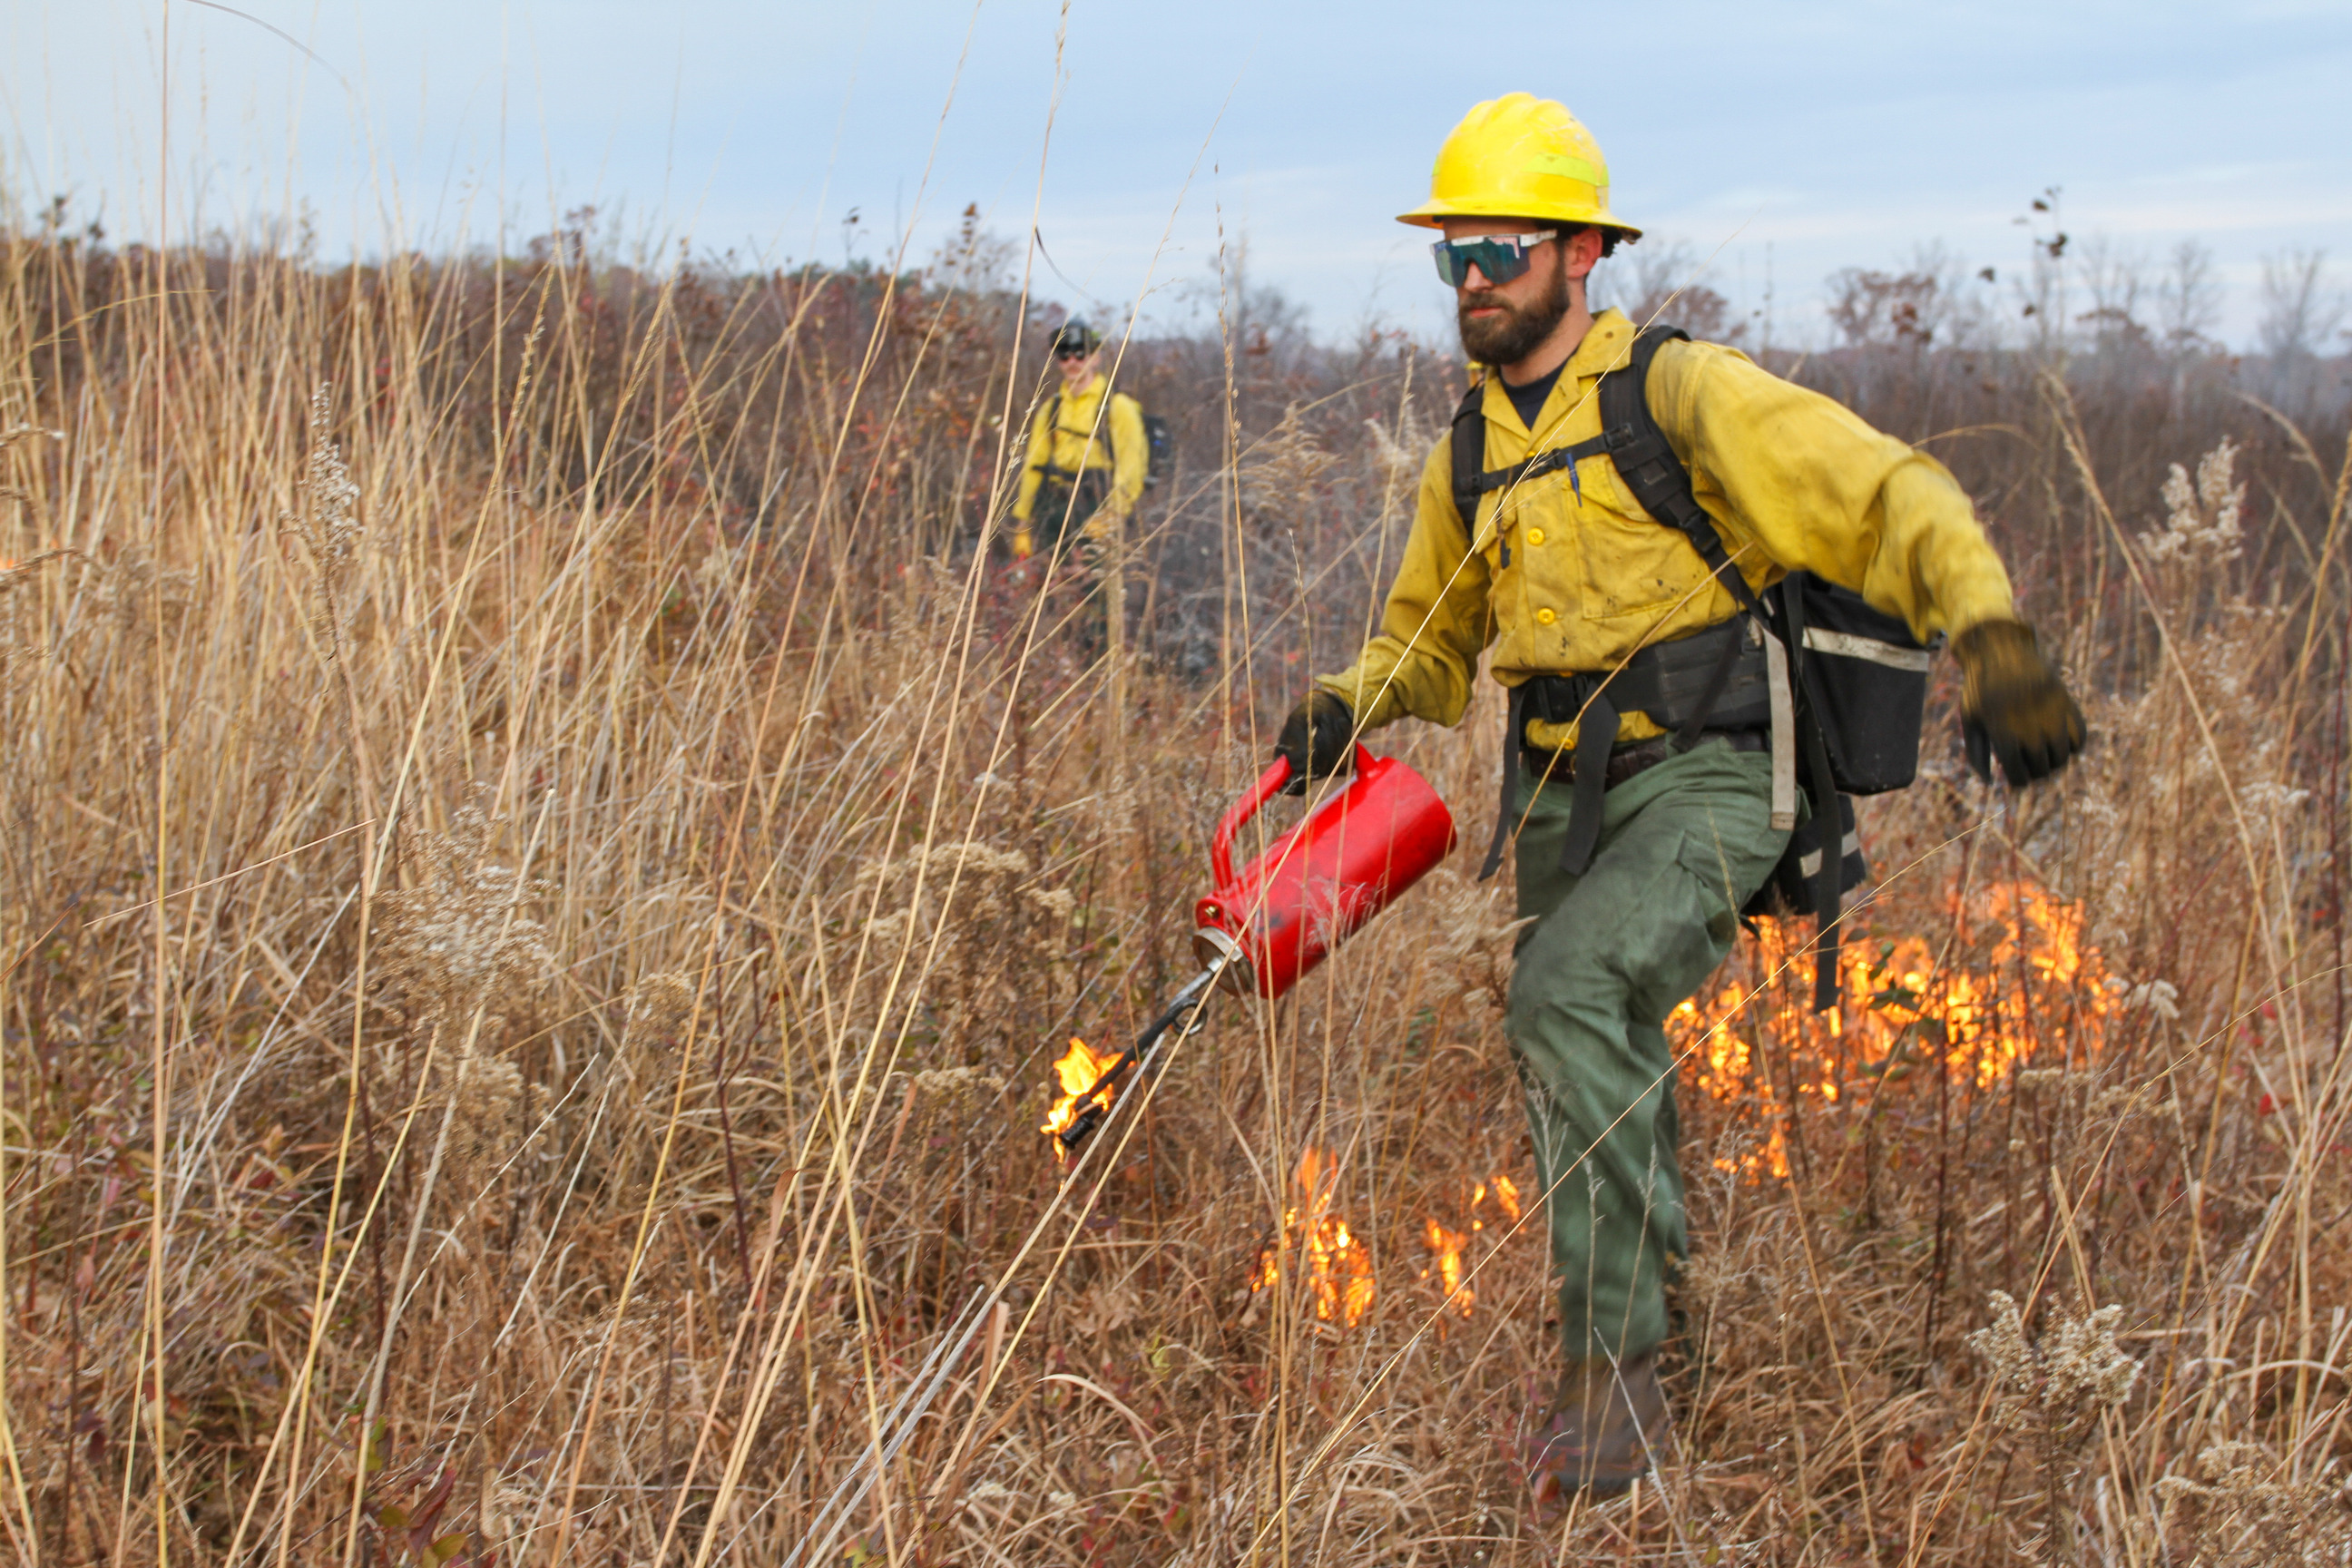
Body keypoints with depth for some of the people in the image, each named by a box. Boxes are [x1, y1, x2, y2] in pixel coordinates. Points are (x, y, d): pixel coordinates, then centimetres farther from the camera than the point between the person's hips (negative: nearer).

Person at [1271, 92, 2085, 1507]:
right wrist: (1349, 705, 3)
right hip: (1562, 794, 7)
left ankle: (1615, 1362, -19)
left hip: (1706, 779, -7)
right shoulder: (1470, 458, 12)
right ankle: (1636, 1350, 34)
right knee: (1600, 1083, 12)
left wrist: (1993, 636, -33)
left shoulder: (1681, 395, -8)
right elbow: (1430, 645, 25)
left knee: (1565, 990, -29)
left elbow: (1890, 493, -16)